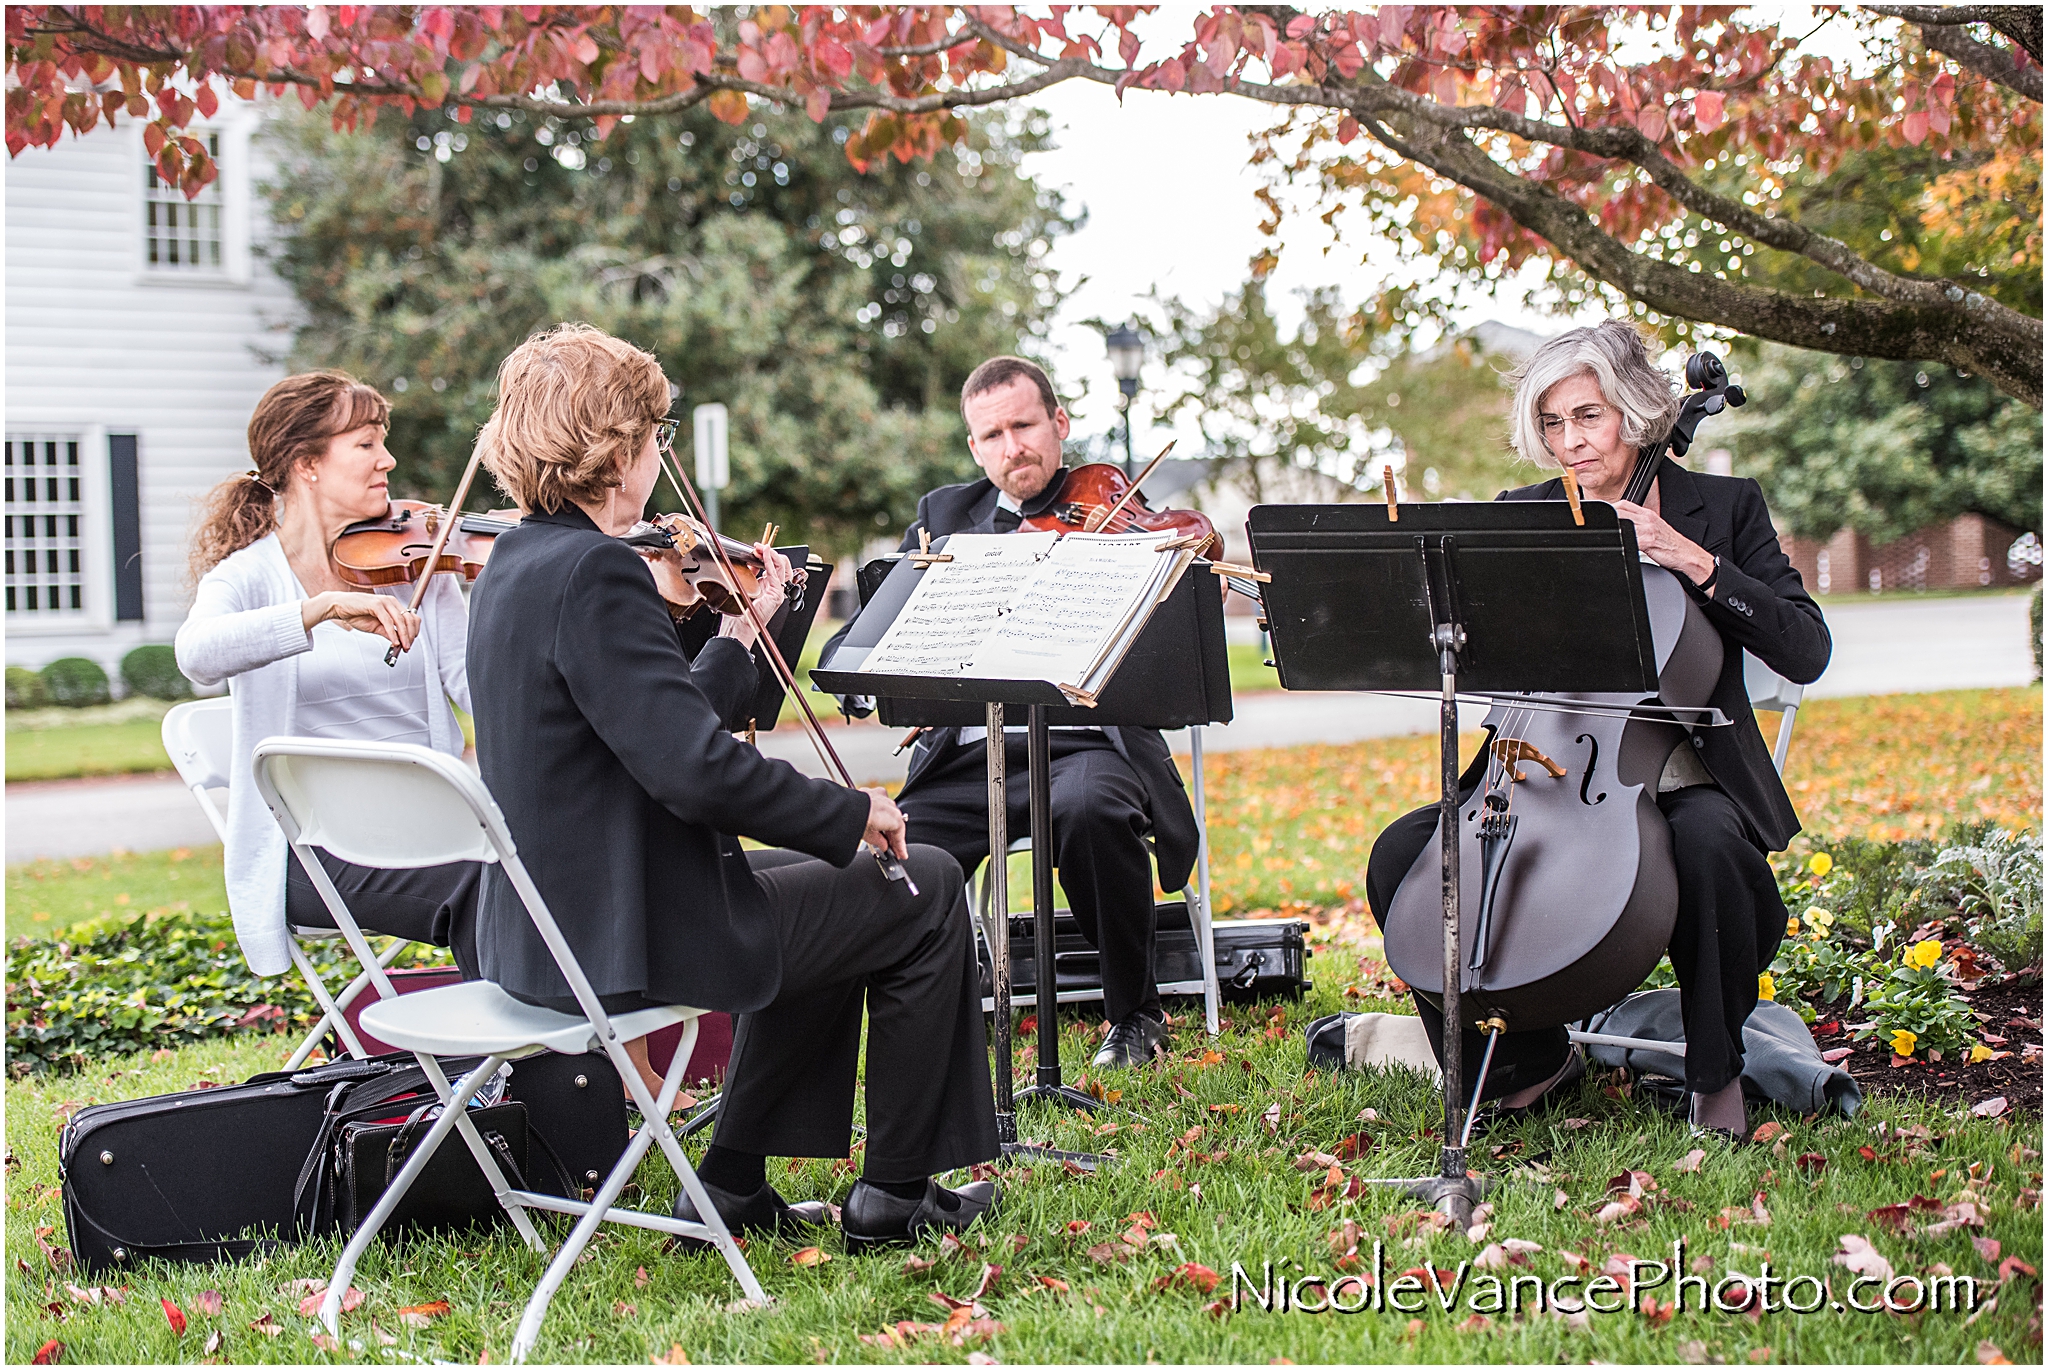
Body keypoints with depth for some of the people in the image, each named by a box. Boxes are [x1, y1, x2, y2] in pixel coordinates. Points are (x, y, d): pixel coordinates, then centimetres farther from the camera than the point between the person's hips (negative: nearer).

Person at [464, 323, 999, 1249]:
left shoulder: (511, 568, 9)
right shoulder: (594, 572, -22)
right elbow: (698, 769, -28)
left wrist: (743, 632, 19)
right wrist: (855, 812, -16)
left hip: (545, 925, 10)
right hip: (624, 933, -10)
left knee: (825, 890, 31)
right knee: (926, 894, 6)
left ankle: (734, 1184, 29)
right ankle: (895, 1192, 16)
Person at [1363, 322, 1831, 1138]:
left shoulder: (1722, 508, 1)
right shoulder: (1520, 517, 9)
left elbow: (1805, 653, -10)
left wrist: (1696, 563, -19)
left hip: (1677, 782, -3)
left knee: (1707, 842, -38)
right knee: (1401, 853, -18)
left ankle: (1715, 1070, -11)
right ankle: (1533, 1060, 1)